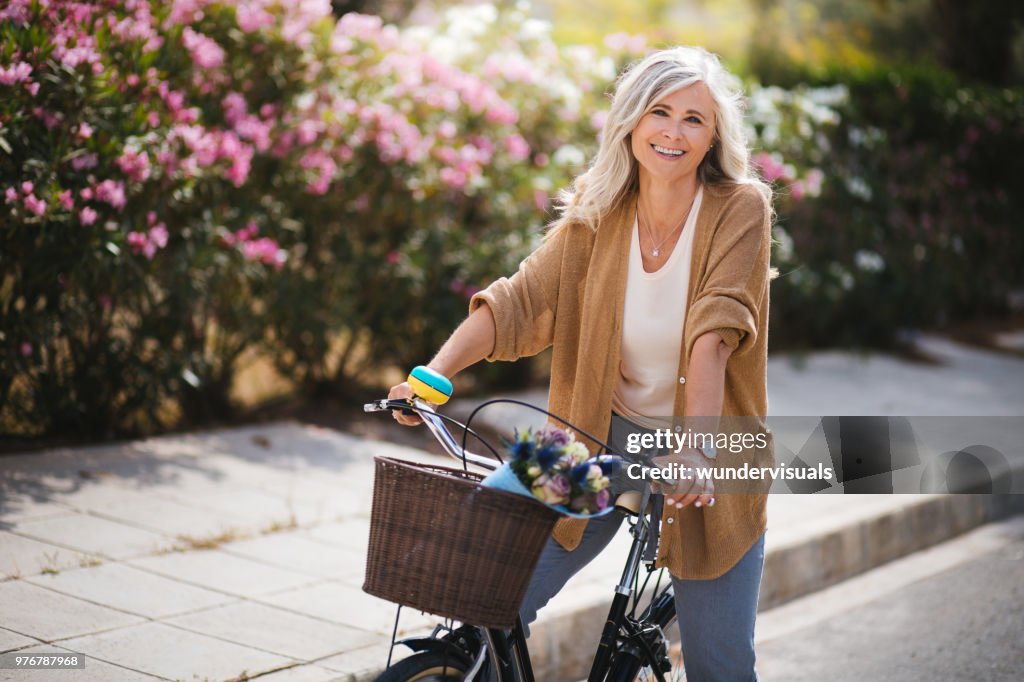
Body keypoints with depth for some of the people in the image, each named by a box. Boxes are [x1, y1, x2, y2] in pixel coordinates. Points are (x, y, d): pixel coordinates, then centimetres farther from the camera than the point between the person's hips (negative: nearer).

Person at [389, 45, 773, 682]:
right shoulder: (597, 212, -3)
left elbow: (714, 332, -26)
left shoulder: (740, 209, -13)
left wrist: (694, 447, -38)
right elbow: (519, 301, -10)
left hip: (705, 466, -2)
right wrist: (433, 374, -25)